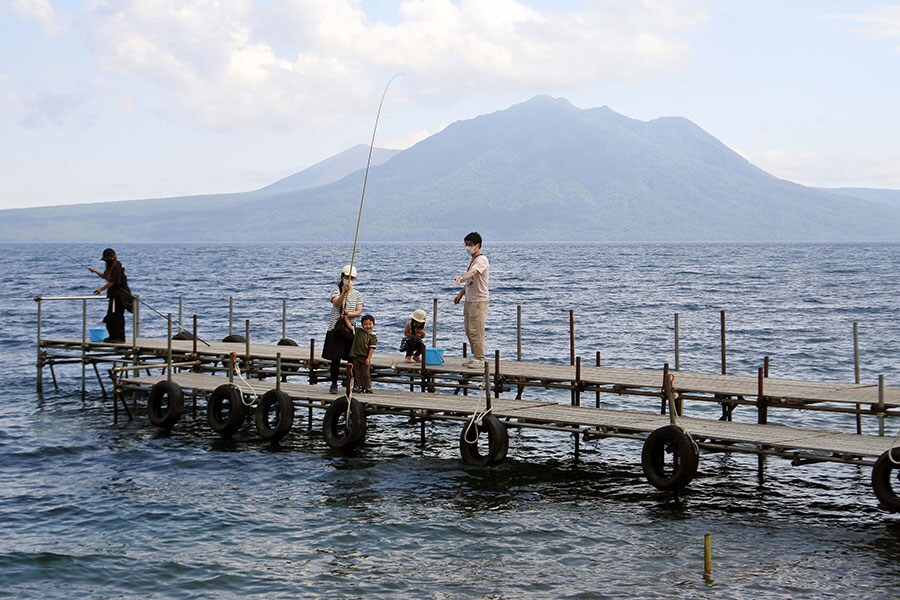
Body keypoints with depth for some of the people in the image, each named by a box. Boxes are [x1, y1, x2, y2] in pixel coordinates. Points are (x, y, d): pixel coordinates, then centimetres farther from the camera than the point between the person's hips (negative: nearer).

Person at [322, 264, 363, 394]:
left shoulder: (357, 294, 8)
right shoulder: (336, 291, 1)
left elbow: (359, 311, -3)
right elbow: (337, 303, -20)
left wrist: (350, 314, -23)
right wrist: (344, 292, -37)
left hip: (350, 328, 2)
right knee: (335, 359, -2)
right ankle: (334, 384, 8)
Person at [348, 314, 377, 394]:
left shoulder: (373, 336, -4)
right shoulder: (358, 331, 6)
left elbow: (371, 348, -9)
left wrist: (368, 358, -16)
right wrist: (345, 318, 4)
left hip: (365, 358, -3)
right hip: (355, 356, 3)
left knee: (365, 373, 2)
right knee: (357, 373, 8)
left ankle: (367, 387, 11)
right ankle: (359, 386, 16)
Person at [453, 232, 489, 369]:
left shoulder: (482, 260, -13)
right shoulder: (471, 259, 17)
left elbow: (472, 272, -34)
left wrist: (461, 278, -50)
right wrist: (461, 294, 19)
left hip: (479, 301, -10)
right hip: (469, 300, 10)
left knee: (476, 332, -10)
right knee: (469, 331, 12)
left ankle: (480, 360, -5)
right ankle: (475, 357, 19)